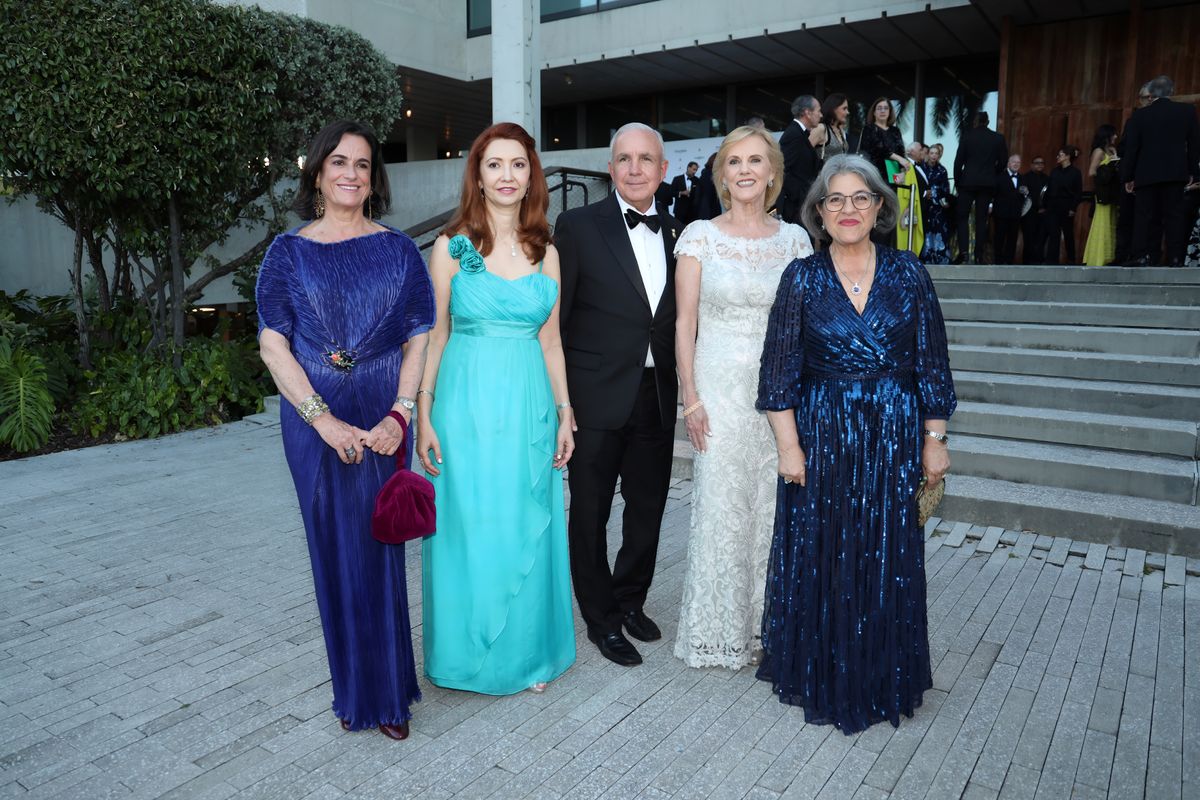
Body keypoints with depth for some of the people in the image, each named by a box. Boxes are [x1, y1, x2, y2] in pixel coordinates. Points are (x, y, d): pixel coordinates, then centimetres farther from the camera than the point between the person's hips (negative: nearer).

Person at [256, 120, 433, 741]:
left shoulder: (397, 249, 6)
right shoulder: (289, 253, 4)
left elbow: (419, 339, 1)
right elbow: (273, 345, -2)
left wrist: (400, 415, -12)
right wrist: (325, 420, -13)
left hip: (383, 424, 0)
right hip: (315, 425, 0)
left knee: (380, 550, 3)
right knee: (335, 552, 8)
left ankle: (388, 691, 22)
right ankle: (353, 688, 27)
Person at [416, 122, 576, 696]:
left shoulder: (545, 252, 8)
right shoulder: (452, 246, -1)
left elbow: (550, 340, 11)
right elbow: (434, 336, -1)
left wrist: (564, 411, 7)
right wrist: (424, 416, -6)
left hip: (530, 406, 3)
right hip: (467, 405, -2)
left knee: (528, 533, 10)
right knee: (470, 532, 4)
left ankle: (528, 652, 29)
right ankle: (472, 653, 26)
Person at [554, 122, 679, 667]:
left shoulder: (676, 232, 8)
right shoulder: (578, 226, -6)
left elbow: (676, 319, 10)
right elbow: (555, 318, -8)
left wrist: (680, 389, 4)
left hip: (657, 396, 4)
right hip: (598, 397, -4)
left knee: (648, 508, 16)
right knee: (590, 513, 9)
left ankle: (631, 601, 38)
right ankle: (601, 618, 28)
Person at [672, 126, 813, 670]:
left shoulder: (795, 238, 6)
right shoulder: (700, 236, -1)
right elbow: (685, 322, -2)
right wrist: (690, 397, -8)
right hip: (720, 389, -2)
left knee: (774, 509, 9)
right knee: (720, 508, 4)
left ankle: (768, 624, 28)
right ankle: (718, 631, 22)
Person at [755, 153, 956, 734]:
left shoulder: (908, 274, 2)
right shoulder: (802, 277, -1)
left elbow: (932, 364, 4)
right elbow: (780, 369, -3)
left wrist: (934, 440, 1)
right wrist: (789, 445, -8)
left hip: (893, 439, 1)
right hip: (821, 438, -1)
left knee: (887, 562, 9)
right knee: (818, 559, 7)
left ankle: (880, 681, 30)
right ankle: (820, 679, 27)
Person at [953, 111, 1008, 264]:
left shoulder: (967, 136, -2)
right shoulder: (998, 138, 4)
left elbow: (958, 160, -4)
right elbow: (1003, 161, 5)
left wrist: (957, 181, 5)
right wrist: (993, 177, 18)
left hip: (967, 182, -2)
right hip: (988, 184, 2)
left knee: (963, 217, 4)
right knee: (981, 219, 5)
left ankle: (963, 250, -13)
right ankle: (979, 255, 3)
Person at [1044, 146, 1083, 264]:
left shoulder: (1075, 173, -4)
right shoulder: (1054, 171, 8)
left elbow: (1079, 193, -5)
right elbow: (1049, 190, 7)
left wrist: (1073, 208, -13)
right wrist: (1045, 205, 0)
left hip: (1066, 208, -3)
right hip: (1052, 207, 3)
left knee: (1068, 235, 8)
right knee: (1053, 235, -3)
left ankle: (1071, 260, 23)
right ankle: (1051, 261, -4)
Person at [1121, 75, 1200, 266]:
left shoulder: (1139, 115, -2)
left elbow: (1131, 148, -2)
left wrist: (1128, 176, 4)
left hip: (1146, 174, -1)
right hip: (1176, 173, 1)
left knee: (1143, 216, 1)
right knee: (1174, 215, 3)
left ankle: (1141, 256, -5)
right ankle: (1174, 258, -1)